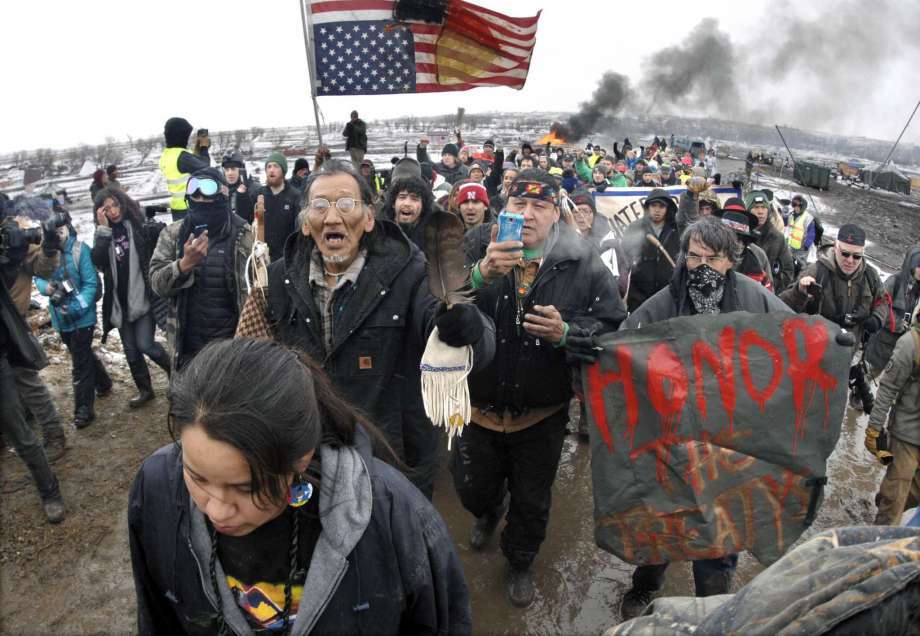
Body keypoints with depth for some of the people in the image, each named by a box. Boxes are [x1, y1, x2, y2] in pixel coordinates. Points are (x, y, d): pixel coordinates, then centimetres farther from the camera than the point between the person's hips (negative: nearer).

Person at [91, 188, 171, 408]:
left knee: (145, 345, -10)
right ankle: (145, 389, 30)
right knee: (130, 351, 13)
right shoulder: (104, 234, 6)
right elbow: (98, 262, -10)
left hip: (143, 298, -5)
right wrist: (103, 229, -13)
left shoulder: (140, 226, -5)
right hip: (120, 302, 5)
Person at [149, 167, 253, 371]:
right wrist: (184, 264, -23)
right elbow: (156, 283, -4)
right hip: (187, 345, 3)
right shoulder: (173, 234, 2)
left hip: (233, 342, -2)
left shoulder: (243, 234, -5)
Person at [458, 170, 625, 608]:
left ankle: (520, 562, 51)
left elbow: (613, 326, -8)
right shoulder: (477, 251, -10)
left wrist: (566, 333, -26)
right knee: (472, 488, 21)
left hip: (541, 415, 0)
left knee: (531, 502, 20)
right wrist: (481, 274, -39)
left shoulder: (582, 265, -9)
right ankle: (488, 513, 60)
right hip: (480, 406, 1)